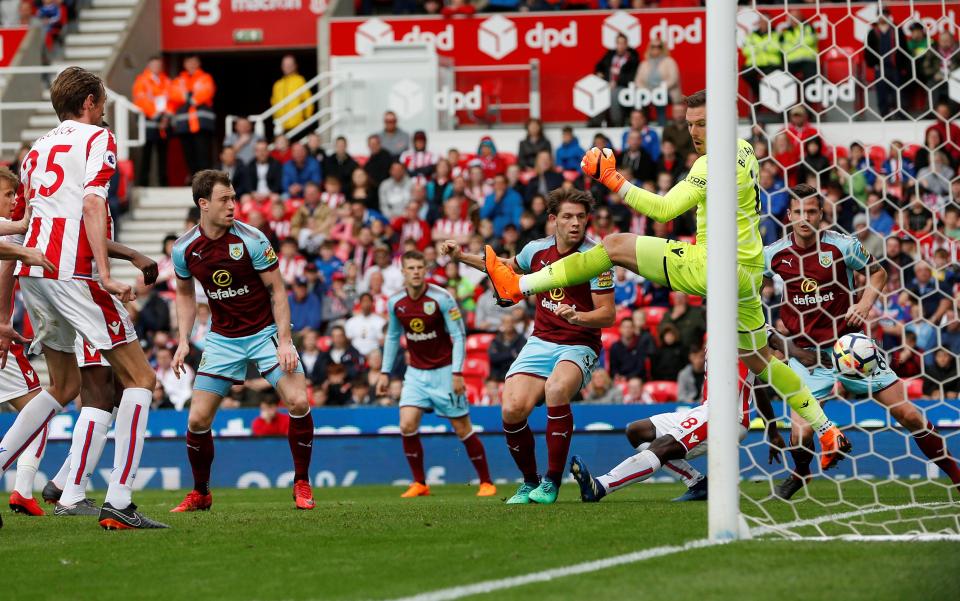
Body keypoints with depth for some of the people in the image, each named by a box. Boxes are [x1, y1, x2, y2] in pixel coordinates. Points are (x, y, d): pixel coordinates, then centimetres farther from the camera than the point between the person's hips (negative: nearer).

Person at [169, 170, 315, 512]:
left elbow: (276, 290, -9)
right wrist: (183, 341, 2)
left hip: (265, 332, -2)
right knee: (198, 419, -6)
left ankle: (302, 484, -3)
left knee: (298, 401, -20)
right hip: (222, 339, 2)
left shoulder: (251, 240, -15)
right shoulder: (184, 249, -6)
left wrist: (284, 341, -17)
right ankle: (200, 494, 16)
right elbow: (185, 294, 12)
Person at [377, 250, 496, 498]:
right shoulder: (395, 303, -2)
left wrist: (457, 373, -19)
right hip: (416, 373, 4)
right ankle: (419, 483, 0)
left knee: (463, 429, -1)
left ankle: (486, 482, 12)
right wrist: (385, 372, 10)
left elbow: (458, 336, -13)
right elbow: (393, 337, 13)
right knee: (407, 425, -13)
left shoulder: (442, 298, -15)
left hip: (443, 371, -4)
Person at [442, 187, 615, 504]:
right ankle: (529, 482, 9)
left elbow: (608, 314, -12)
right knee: (512, 410, -17)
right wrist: (461, 256, 21)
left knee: (556, 389, -36)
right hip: (540, 343, 5)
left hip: (578, 345, -4)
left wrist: (577, 317, -31)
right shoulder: (537, 250, 3)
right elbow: (508, 267, 27)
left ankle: (552, 482, -22)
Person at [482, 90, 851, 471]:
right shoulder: (744, 150, 12)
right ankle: (830, 435, 16)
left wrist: (612, 180, -23)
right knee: (759, 360, 18)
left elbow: (665, 209, -24)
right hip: (746, 272, 9)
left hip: (712, 267, -9)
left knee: (616, 246, -3)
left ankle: (519, 286, -4)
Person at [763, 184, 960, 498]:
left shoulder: (843, 245, -8)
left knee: (909, 415, -2)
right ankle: (800, 473, 18)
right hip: (807, 352, 0)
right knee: (801, 433, -17)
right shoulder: (774, 254, -5)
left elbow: (877, 272, 10)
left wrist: (864, 305, -10)